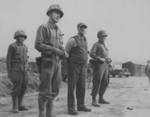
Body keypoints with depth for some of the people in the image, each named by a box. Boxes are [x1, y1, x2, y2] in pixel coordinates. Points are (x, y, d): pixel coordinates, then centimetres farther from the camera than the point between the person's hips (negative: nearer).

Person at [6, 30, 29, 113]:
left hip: (24, 70, 6)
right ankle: (15, 107, 1)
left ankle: (20, 105, 12)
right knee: (16, 88, -8)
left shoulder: (25, 47, 15)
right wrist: (9, 72, -11)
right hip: (16, 69, -6)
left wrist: (26, 72, 16)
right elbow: (8, 60, -6)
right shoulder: (12, 46, -5)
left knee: (23, 88, 4)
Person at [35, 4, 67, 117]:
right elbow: (38, 45, -12)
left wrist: (64, 52, 1)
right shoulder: (43, 28, -3)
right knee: (45, 91, -3)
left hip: (58, 63, 7)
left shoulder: (59, 31, 18)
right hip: (48, 62, -7)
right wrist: (54, 50, -17)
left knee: (54, 90, 11)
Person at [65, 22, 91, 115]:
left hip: (83, 67, 7)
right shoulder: (73, 40, -7)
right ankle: (71, 108, 2)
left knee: (82, 87, 9)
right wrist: (65, 68, -3)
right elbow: (66, 52, -3)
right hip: (73, 66, -6)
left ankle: (81, 105, 18)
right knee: (72, 87, -3)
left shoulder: (85, 40, 15)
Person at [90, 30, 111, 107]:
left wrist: (109, 60, 3)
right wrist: (100, 59, -21)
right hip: (98, 65, -8)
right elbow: (91, 54, -15)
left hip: (105, 65, 8)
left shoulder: (104, 46, 24)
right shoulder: (96, 44, 0)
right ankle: (94, 100, -10)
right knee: (97, 83, -12)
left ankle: (101, 99, 16)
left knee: (105, 83, 7)